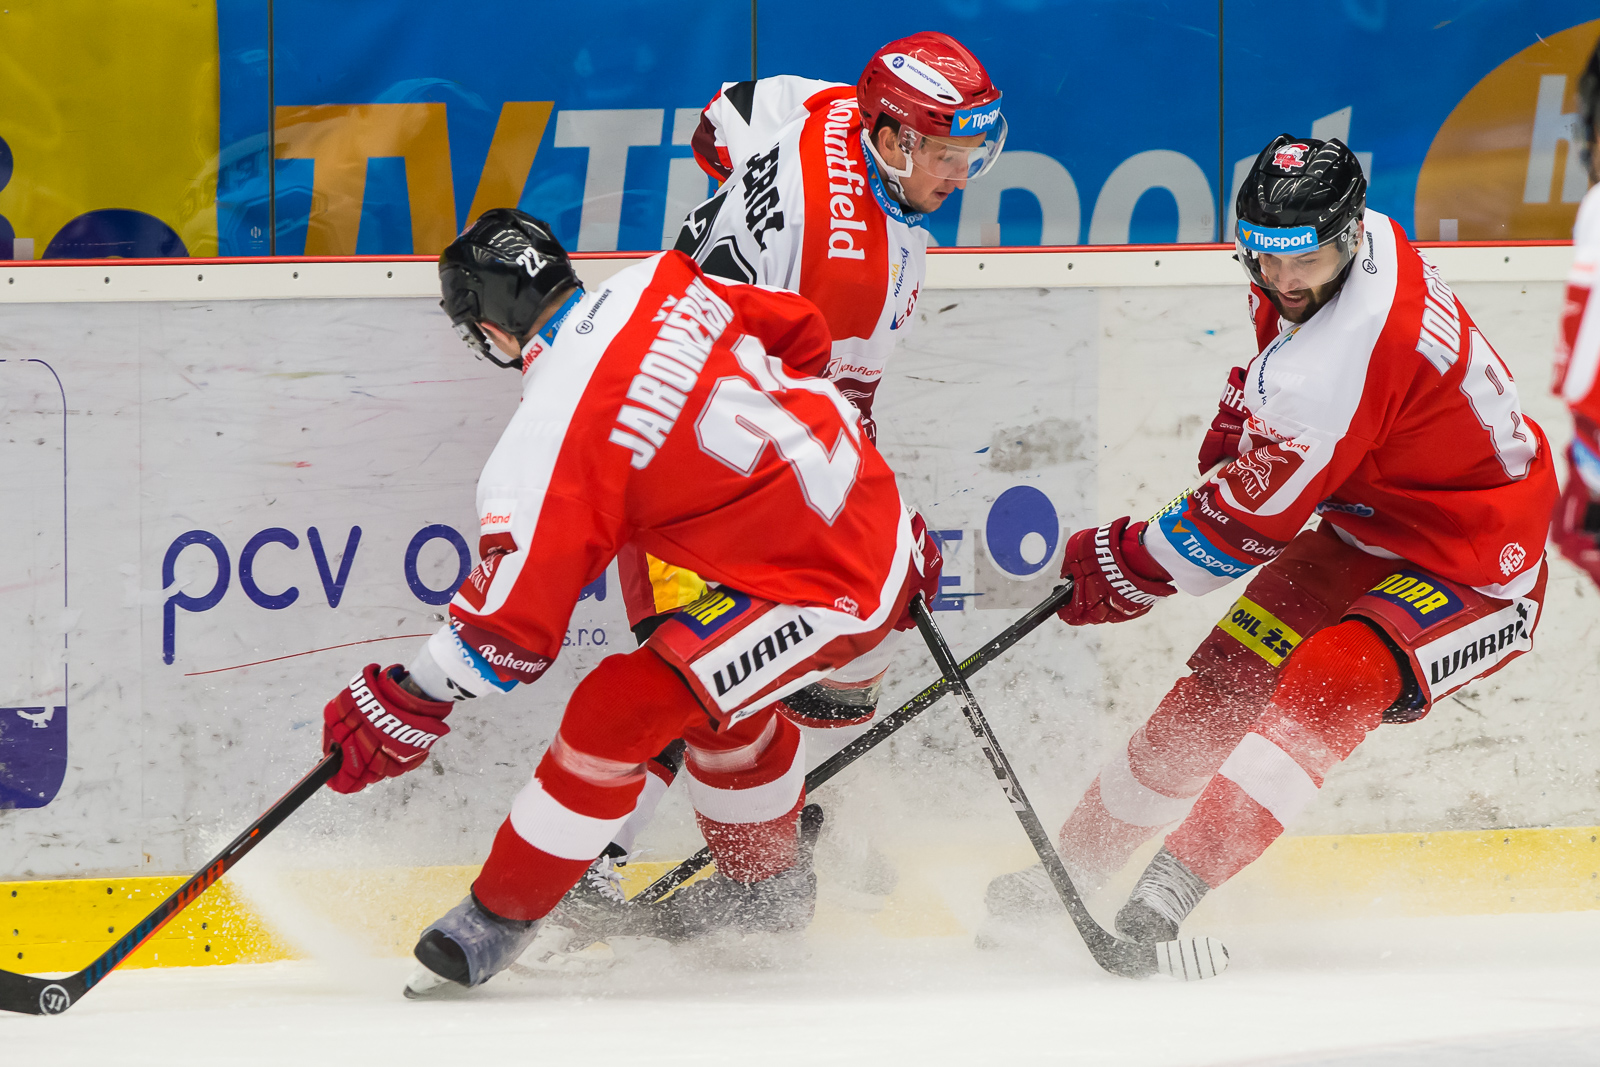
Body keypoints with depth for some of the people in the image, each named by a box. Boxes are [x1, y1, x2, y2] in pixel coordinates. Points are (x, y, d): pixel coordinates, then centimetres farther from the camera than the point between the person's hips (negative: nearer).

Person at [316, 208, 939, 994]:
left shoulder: (554, 436, -18)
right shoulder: (661, 284, 1)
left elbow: (510, 627, -14)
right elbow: (800, 333, 17)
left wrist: (402, 708, -2)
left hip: (829, 588, -9)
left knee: (621, 709, -7)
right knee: (718, 693, 28)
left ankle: (504, 912, 4)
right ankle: (768, 887, 48)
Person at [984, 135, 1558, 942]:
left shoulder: (1339, 361, -34)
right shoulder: (1369, 242, -7)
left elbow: (1248, 523, -24)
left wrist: (1122, 566, -11)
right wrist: (1235, 432, 11)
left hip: (1478, 573, -10)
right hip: (1365, 535, 10)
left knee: (1329, 686, -34)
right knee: (1226, 681, 4)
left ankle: (1179, 878, -38)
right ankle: (1079, 860, 15)